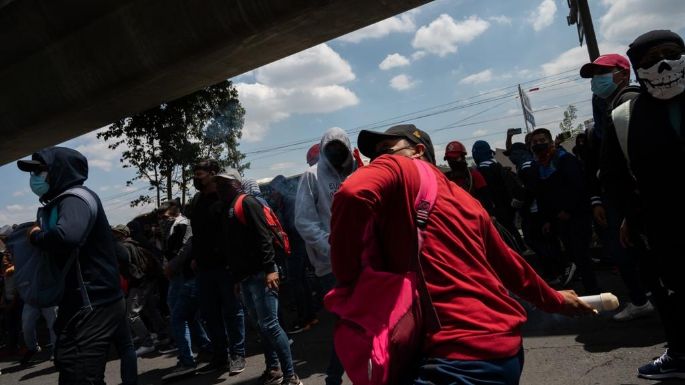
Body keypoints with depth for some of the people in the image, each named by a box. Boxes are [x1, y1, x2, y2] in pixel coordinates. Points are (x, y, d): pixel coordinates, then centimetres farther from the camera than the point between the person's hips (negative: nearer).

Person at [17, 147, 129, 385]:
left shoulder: (76, 198, -15)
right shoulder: (63, 201, 17)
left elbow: (67, 236, -37)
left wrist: (36, 236, -17)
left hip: (93, 307, -11)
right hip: (85, 305, 11)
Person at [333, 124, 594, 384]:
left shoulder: (394, 167, -4)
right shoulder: (463, 197, 18)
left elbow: (353, 194, -26)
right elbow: (508, 263, 27)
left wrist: (348, 280, -14)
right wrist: (554, 301, 44)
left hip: (462, 355, -10)